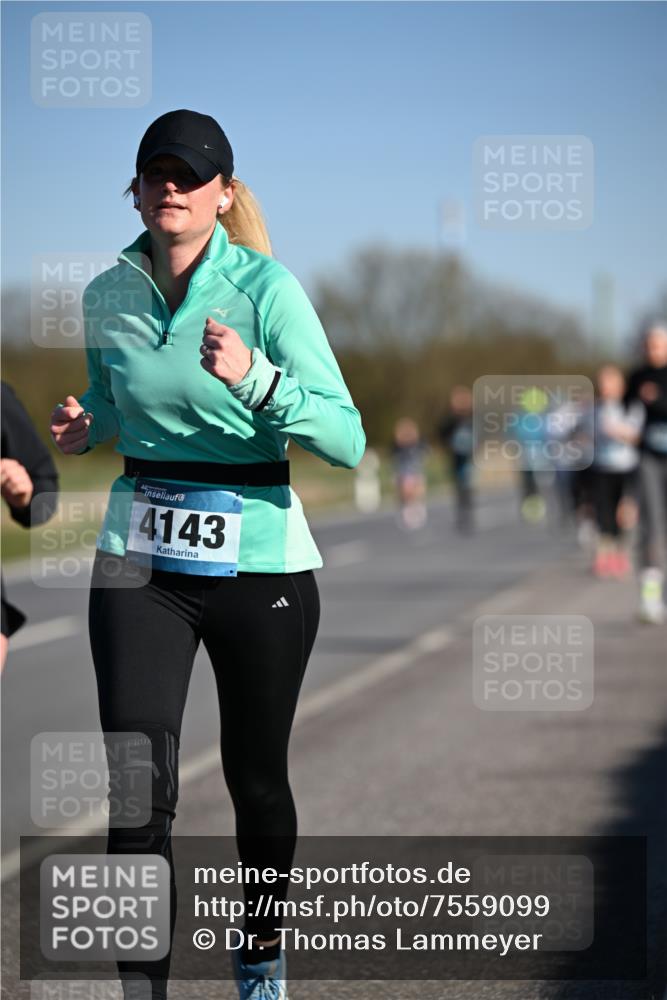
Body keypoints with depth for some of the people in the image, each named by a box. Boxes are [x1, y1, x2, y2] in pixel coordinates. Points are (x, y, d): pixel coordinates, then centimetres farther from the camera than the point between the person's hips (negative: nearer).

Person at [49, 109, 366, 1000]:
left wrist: (254, 377, -32)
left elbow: (347, 439, -18)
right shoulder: (108, 297, 3)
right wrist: (88, 427, 1)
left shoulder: (267, 288, -11)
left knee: (256, 777, 12)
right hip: (140, 563, 2)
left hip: (259, 562, -2)